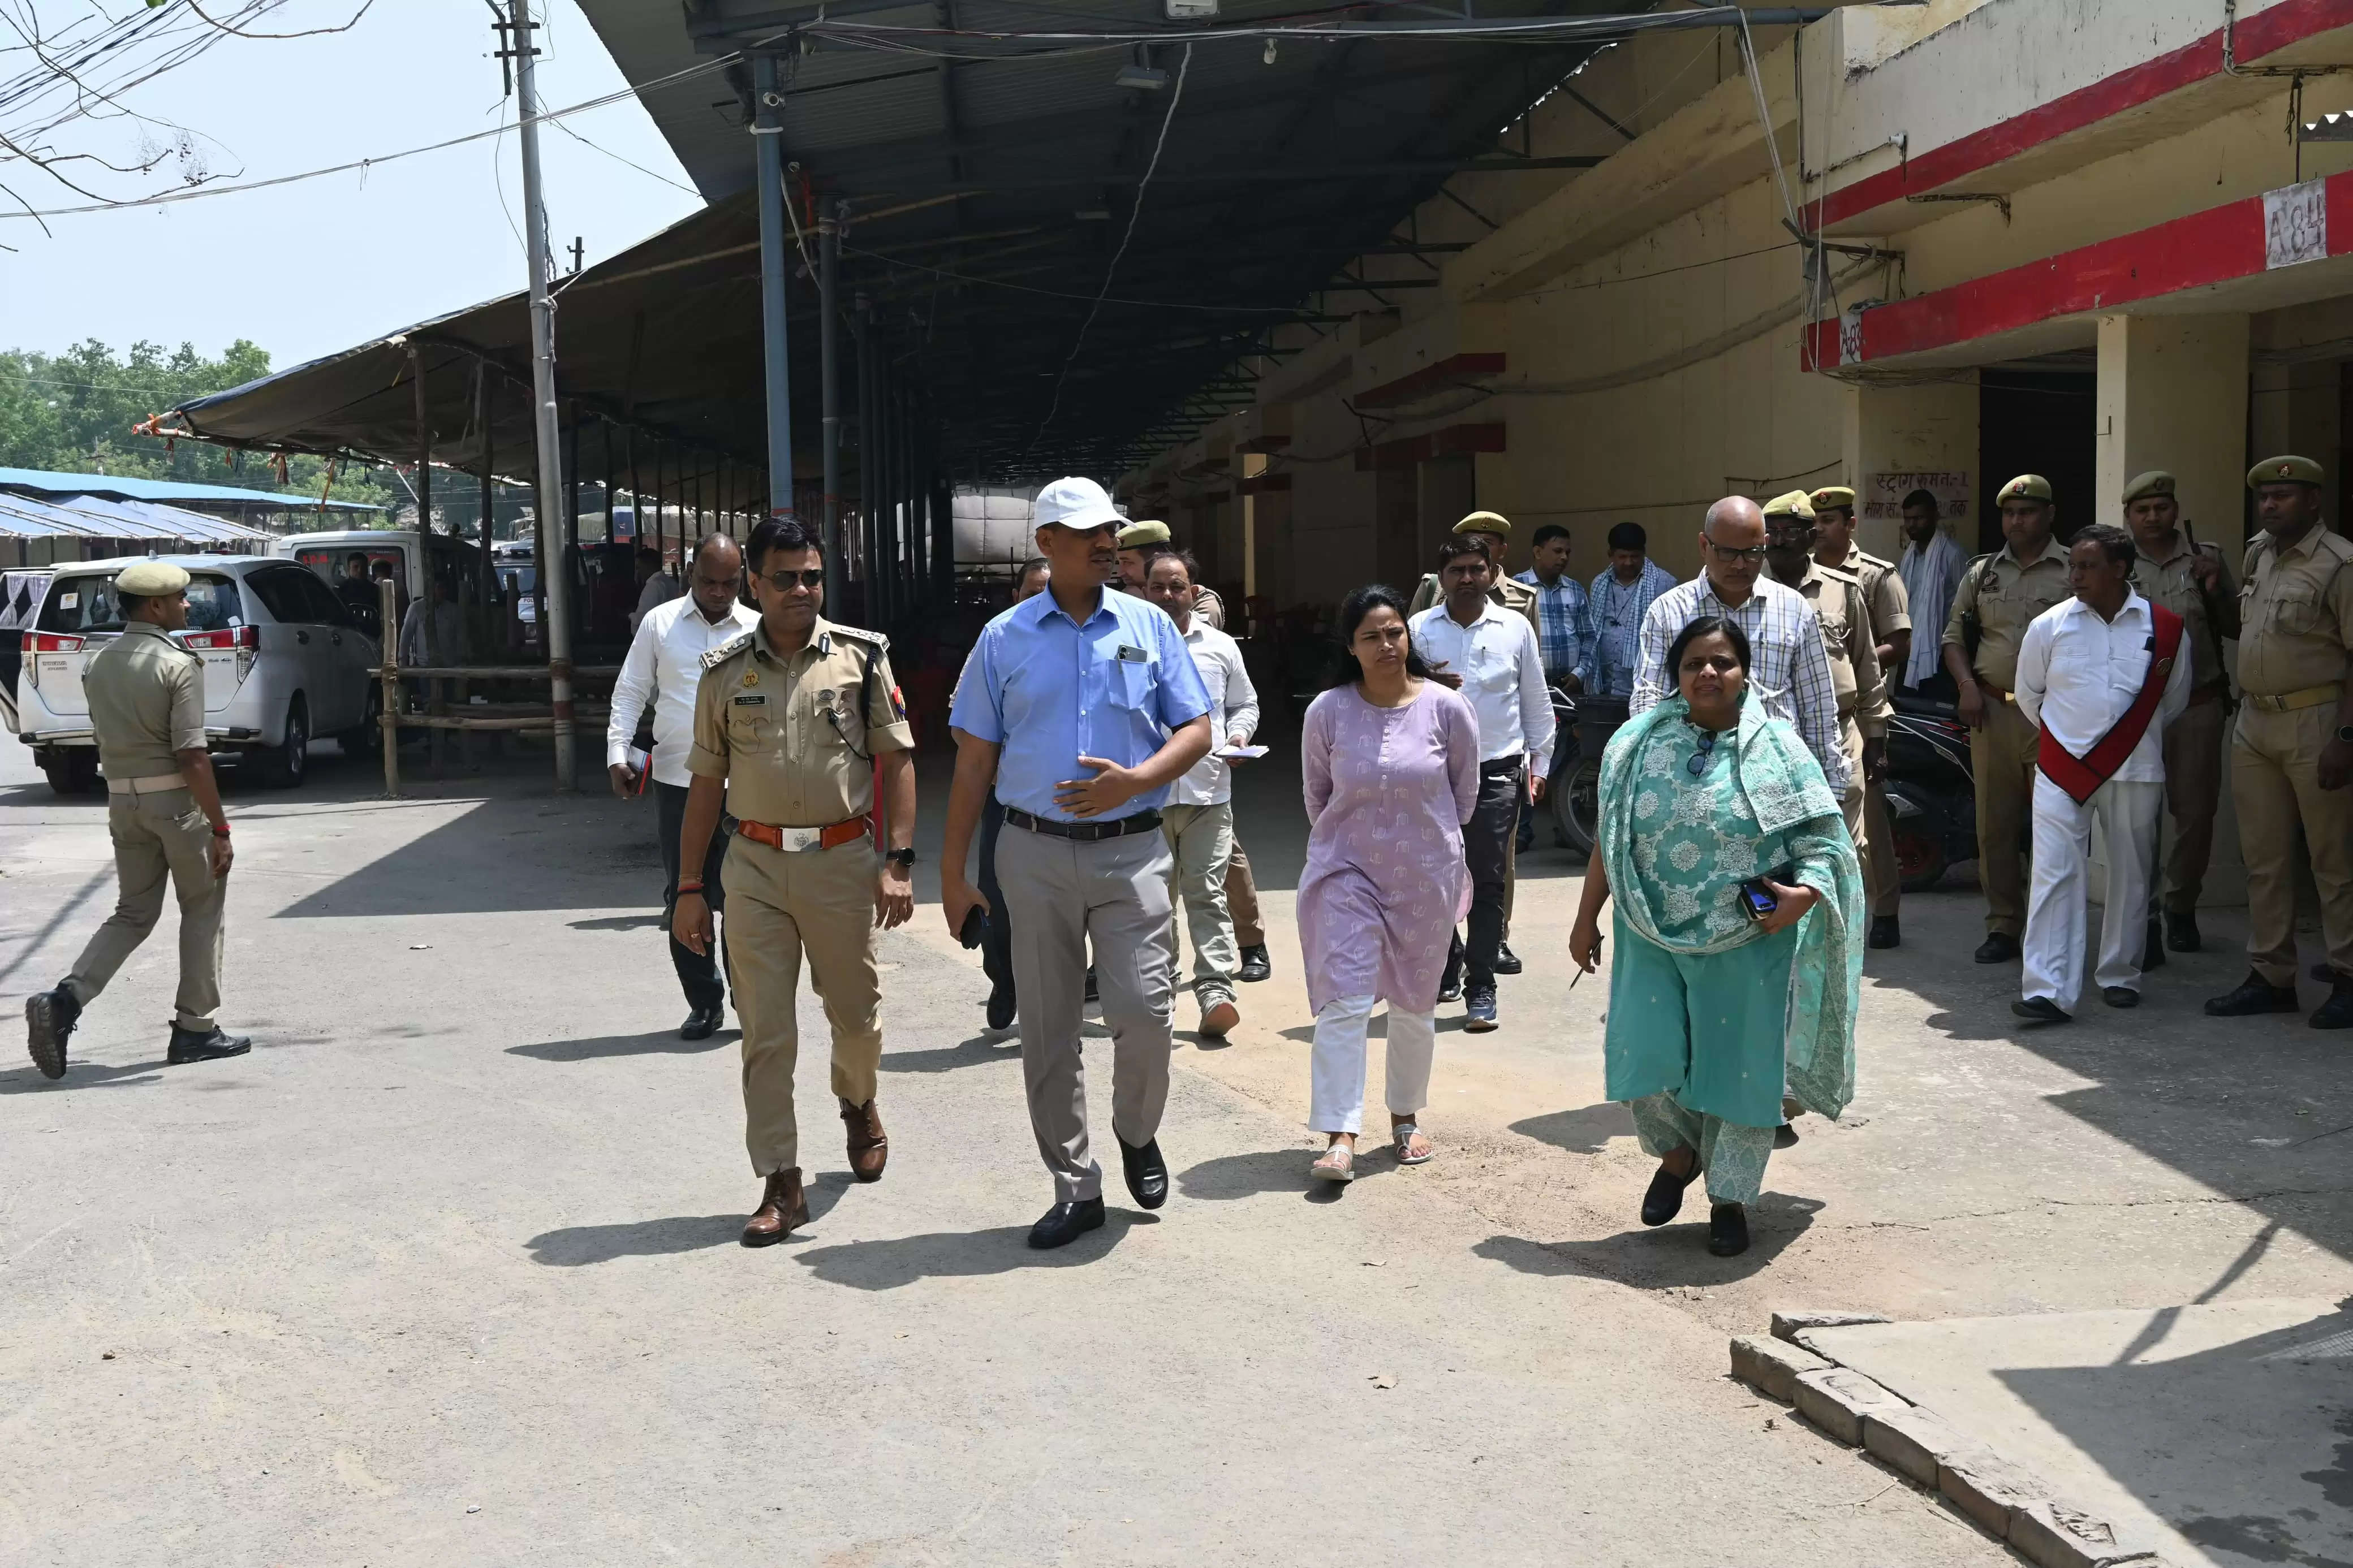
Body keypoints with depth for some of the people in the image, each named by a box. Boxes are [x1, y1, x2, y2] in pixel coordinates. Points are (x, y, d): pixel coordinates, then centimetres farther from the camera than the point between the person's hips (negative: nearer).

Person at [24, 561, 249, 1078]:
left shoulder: (98, 665, 8)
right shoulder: (178, 665, -14)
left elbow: (107, 739, 15)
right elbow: (192, 756, -19)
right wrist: (220, 829, -17)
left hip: (122, 800, 6)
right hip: (177, 799, -6)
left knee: (133, 913, 15)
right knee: (202, 911, 9)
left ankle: (65, 1000, -5)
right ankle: (195, 1029, 13)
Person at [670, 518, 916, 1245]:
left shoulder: (862, 656, 1)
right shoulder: (724, 671, 5)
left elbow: (897, 760, 2)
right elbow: (705, 783, 8)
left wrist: (898, 861, -7)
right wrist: (689, 889, 6)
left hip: (843, 861, -1)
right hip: (755, 864, 1)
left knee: (856, 1013, 11)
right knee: (765, 1030, 0)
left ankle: (858, 1105, 44)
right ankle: (782, 1185, 9)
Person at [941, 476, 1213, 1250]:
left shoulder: (1150, 627, 6)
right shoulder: (1005, 638, 4)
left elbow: (1196, 731, 5)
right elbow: (975, 759, 6)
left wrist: (1135, 780, -14)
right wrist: (952, 869, 3)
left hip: (1131, 848, 0)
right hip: (1036, 853, 1)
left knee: (1143, 1011, -9)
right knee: (1047, 1031, 5)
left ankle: (1137, 1135, 22)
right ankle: (1075, 1187, 19)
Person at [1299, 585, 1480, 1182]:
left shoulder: (1447, 708, -9)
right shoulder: (1327, 712, -9)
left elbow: (1465, 792, 6)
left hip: (1427, 876, 1)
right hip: (1347, 871, -1)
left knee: (1414, 1005, 13)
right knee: (1343, 1002, -10)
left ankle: (1406, 1118, 31)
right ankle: (1340, 1137, -10)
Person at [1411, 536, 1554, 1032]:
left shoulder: (1516, 628, 4)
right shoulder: (1419, 629, 4)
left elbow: (1536, 701, 10)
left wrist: (1540, 761, 9)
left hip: (1496, 772, -1)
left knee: (1488, 882, 0)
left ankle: (1480, 988, 5)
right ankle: (1445, 963, 30)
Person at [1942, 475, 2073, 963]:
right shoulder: (1982, 572, 15)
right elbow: (1954, 635, 17)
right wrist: (1967, 685, 1)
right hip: (1991, 713, 4)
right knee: (1995, 826, 7)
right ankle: (2003, 926, 15)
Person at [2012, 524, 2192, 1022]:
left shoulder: (2164, 629, 0)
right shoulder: (2049, 626, 0)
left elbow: (2174, 700, 14)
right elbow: (2028, 696, 14)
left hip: (2135, 773, 1)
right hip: (2062, 770, -1)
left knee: (2131, 877, 10)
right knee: (2055, 875, -9)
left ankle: (2119, 976, 26)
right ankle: (2046, 991, -12)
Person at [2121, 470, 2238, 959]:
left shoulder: (2206, 558, 5)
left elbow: (2237, 629, 8)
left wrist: (2216, 590, -9)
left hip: (2198, 705, 2)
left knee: (2196, 814, 8)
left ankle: (2181, 906, 27)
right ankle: (2143, 919, 0)